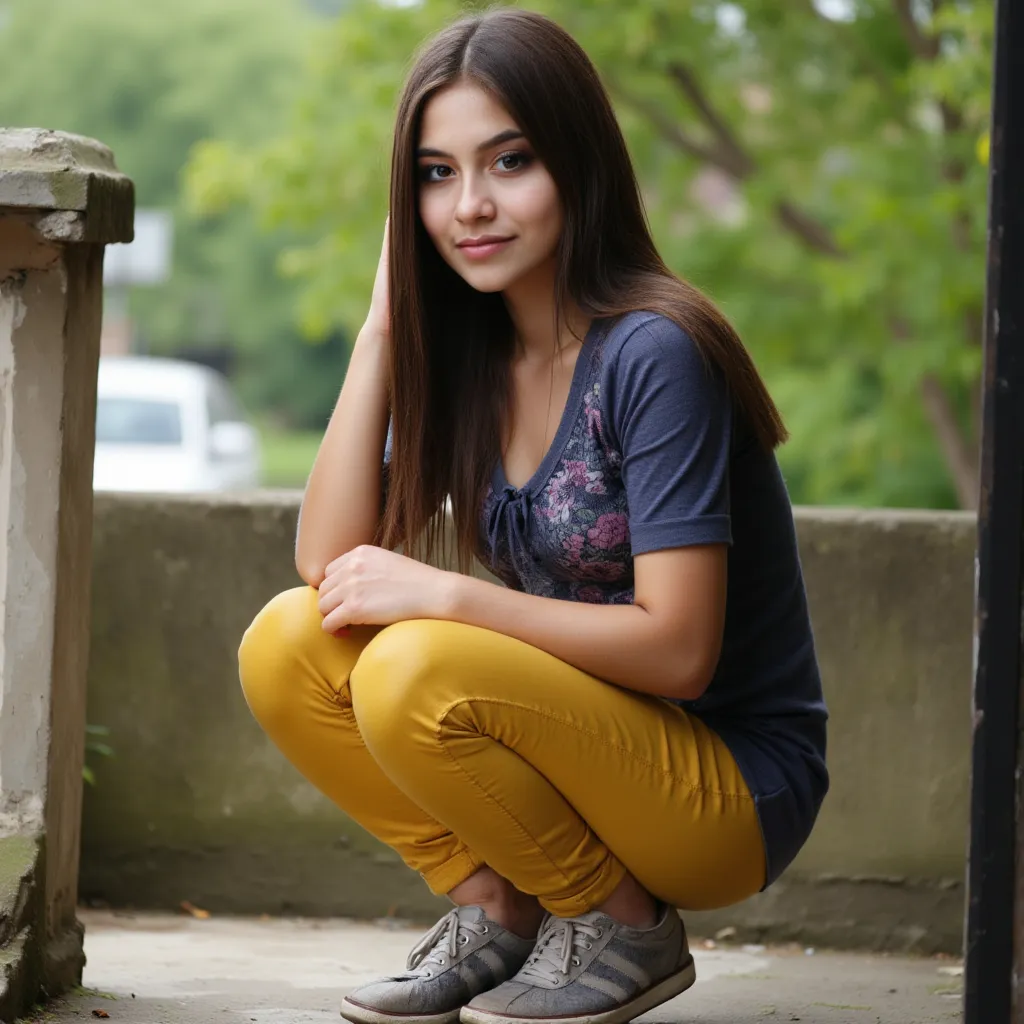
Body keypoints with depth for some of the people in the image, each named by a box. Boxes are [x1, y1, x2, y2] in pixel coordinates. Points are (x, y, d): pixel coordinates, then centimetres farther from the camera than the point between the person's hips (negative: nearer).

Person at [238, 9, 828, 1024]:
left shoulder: (652, 353, -18)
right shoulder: (468, 355, 5)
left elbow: (677, 649, -23)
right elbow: (328, 559, -4)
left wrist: (440, 595, -22)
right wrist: (382, 323, -6)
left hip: (731, 793, -7)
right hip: (582, 738, 7)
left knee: (414, 672, -29)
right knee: (286, 646, -8)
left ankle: (627, 926, -7)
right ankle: (493, 910, 3)